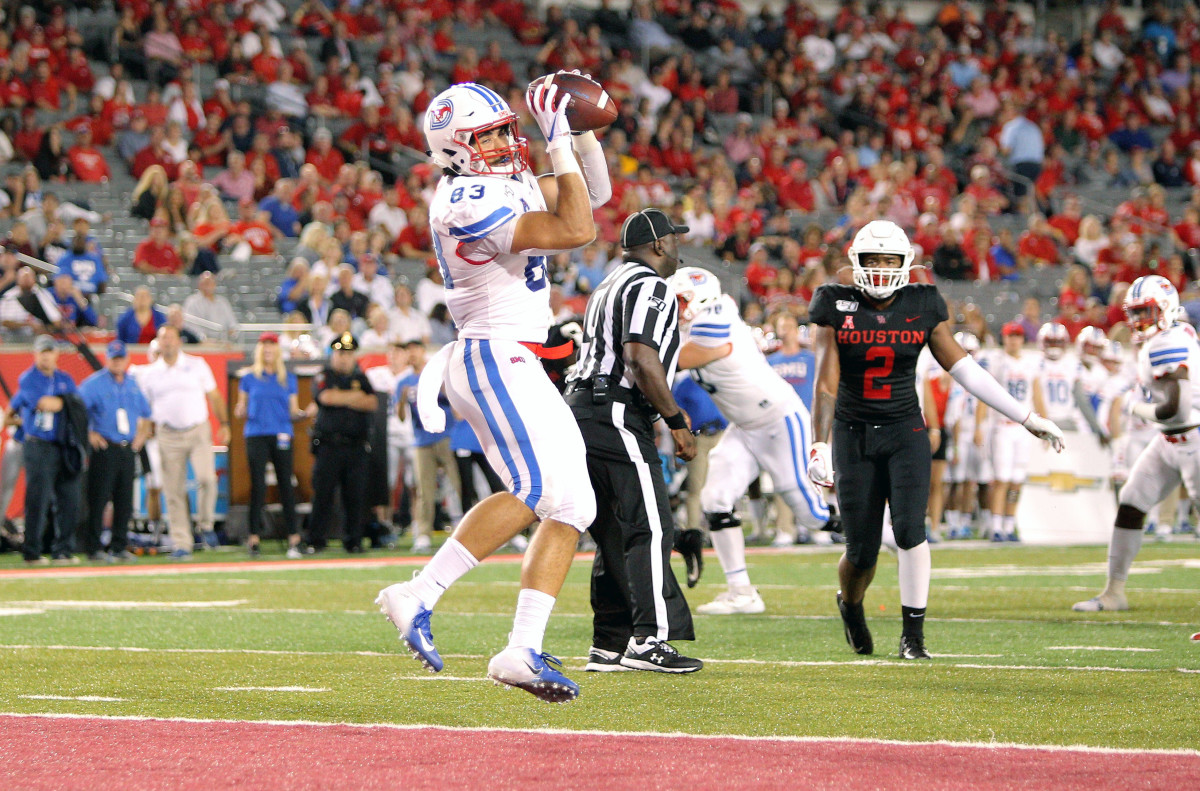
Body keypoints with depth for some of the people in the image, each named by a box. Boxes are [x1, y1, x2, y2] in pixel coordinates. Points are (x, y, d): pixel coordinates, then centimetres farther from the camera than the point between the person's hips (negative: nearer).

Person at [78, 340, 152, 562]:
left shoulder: (133, 384, 14)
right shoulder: (94, 383, -3)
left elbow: (145, 412, 27)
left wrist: (142, 434, 15)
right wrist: (88, 434, -12)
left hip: (128, 449, 6)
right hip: (104, 449, -6)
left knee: (125, 500, 6)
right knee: (98, 499, -7)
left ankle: (119, 546, 13)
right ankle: (93, 548, -5)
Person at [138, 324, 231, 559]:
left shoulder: (196, 365, 9)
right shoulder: (149, 374, 10)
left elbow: (214, 396, 12)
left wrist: (224, 424, 6)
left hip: (198, 432, -1)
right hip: (168, 436, 1)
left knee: (206, 477, -21)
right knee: (174, 491, -2)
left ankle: (205, 524, 1)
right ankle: (181, 544, 2)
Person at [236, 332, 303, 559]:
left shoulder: (288, 378, 13)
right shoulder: (249, 377, 10)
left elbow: (293, 411, 14)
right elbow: (243, 410, 12)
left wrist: (299, 413, -7)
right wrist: (241, 411, -9)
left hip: (282, 436, 1)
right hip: (256, 436, -1)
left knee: (286, 485, -3)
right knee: (257, 485, -4)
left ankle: (294, 539, -3)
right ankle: (254, 537, -2)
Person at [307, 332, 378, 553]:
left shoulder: (361, 378, 16)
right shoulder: (324, 377, 7)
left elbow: (373, 403, 1)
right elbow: (327, 396, -14)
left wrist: (342, 399, -7)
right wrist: (355, 396, -1)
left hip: (356, 446, 3)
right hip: (328, 445, -3)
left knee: (355, 495, 0)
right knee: (323, 493, -5)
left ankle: (353, 541, 6)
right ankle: (316, 541, -1)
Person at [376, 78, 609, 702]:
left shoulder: (510, 183, 14)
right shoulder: (471, 201, -16)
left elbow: (593, 194, 23)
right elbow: (576, 230, -22)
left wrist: (583, 135, 8)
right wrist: (561, 144, -16)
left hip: (517, 365, 10)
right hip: (493, 358, -10)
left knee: (573, 504, 4)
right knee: (536, 491, -21)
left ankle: (523, 651, 0)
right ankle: (419, 596, -16)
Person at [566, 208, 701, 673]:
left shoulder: (610, 286, 23)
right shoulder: (650, 287, -8)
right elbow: (641, 359, -21)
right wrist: (677, 422, -16)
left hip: (581, 407, 10)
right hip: (616, 416, -10)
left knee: (615, 533, 12)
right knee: (649, 529, -11)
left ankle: (609, 643, 11)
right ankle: (649, 639, -18)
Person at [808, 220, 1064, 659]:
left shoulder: (922, 308, -1)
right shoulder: (837, 307, -5)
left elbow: (963, 368, 3)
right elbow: (826, 383, -7)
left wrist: (1027, 417, 2)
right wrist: (820, 446, -16)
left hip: (905, 432, 1)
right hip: (854, 436, -1)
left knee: (910, 528, -18)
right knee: (862, 551, -1)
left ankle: (913, 633, -9)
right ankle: (850, 605, 33)